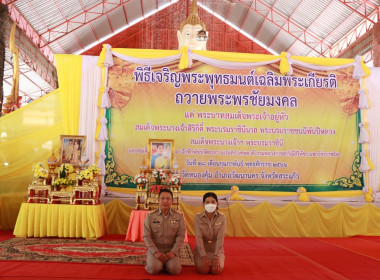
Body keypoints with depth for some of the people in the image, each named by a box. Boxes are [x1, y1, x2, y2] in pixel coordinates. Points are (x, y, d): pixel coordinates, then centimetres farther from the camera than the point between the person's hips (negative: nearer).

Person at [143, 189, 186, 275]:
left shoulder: (179, 216, 1)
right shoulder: (150, 215, 0)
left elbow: (181, 236, -2)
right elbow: (146, 236, -3)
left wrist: (173, 252, -14)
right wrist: (155, 252, -14)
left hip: (171, 250, 1)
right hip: (155, 249, -1)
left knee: (174, 269, -23)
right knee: (154, 269, -26)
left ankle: (167, 263, 10)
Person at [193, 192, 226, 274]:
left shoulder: (222, 217, -7)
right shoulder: (197, 217, -8)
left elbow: (220, 238, -14)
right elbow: (198, 237, -15)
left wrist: (216, 257, -22)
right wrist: (203, 256, -23)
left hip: (217, 250, 1)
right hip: (201, 249, 0)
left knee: (217, 270, -23)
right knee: (203, 270, -23)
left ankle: (215, 262, 13)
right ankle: (204, 261, 12)